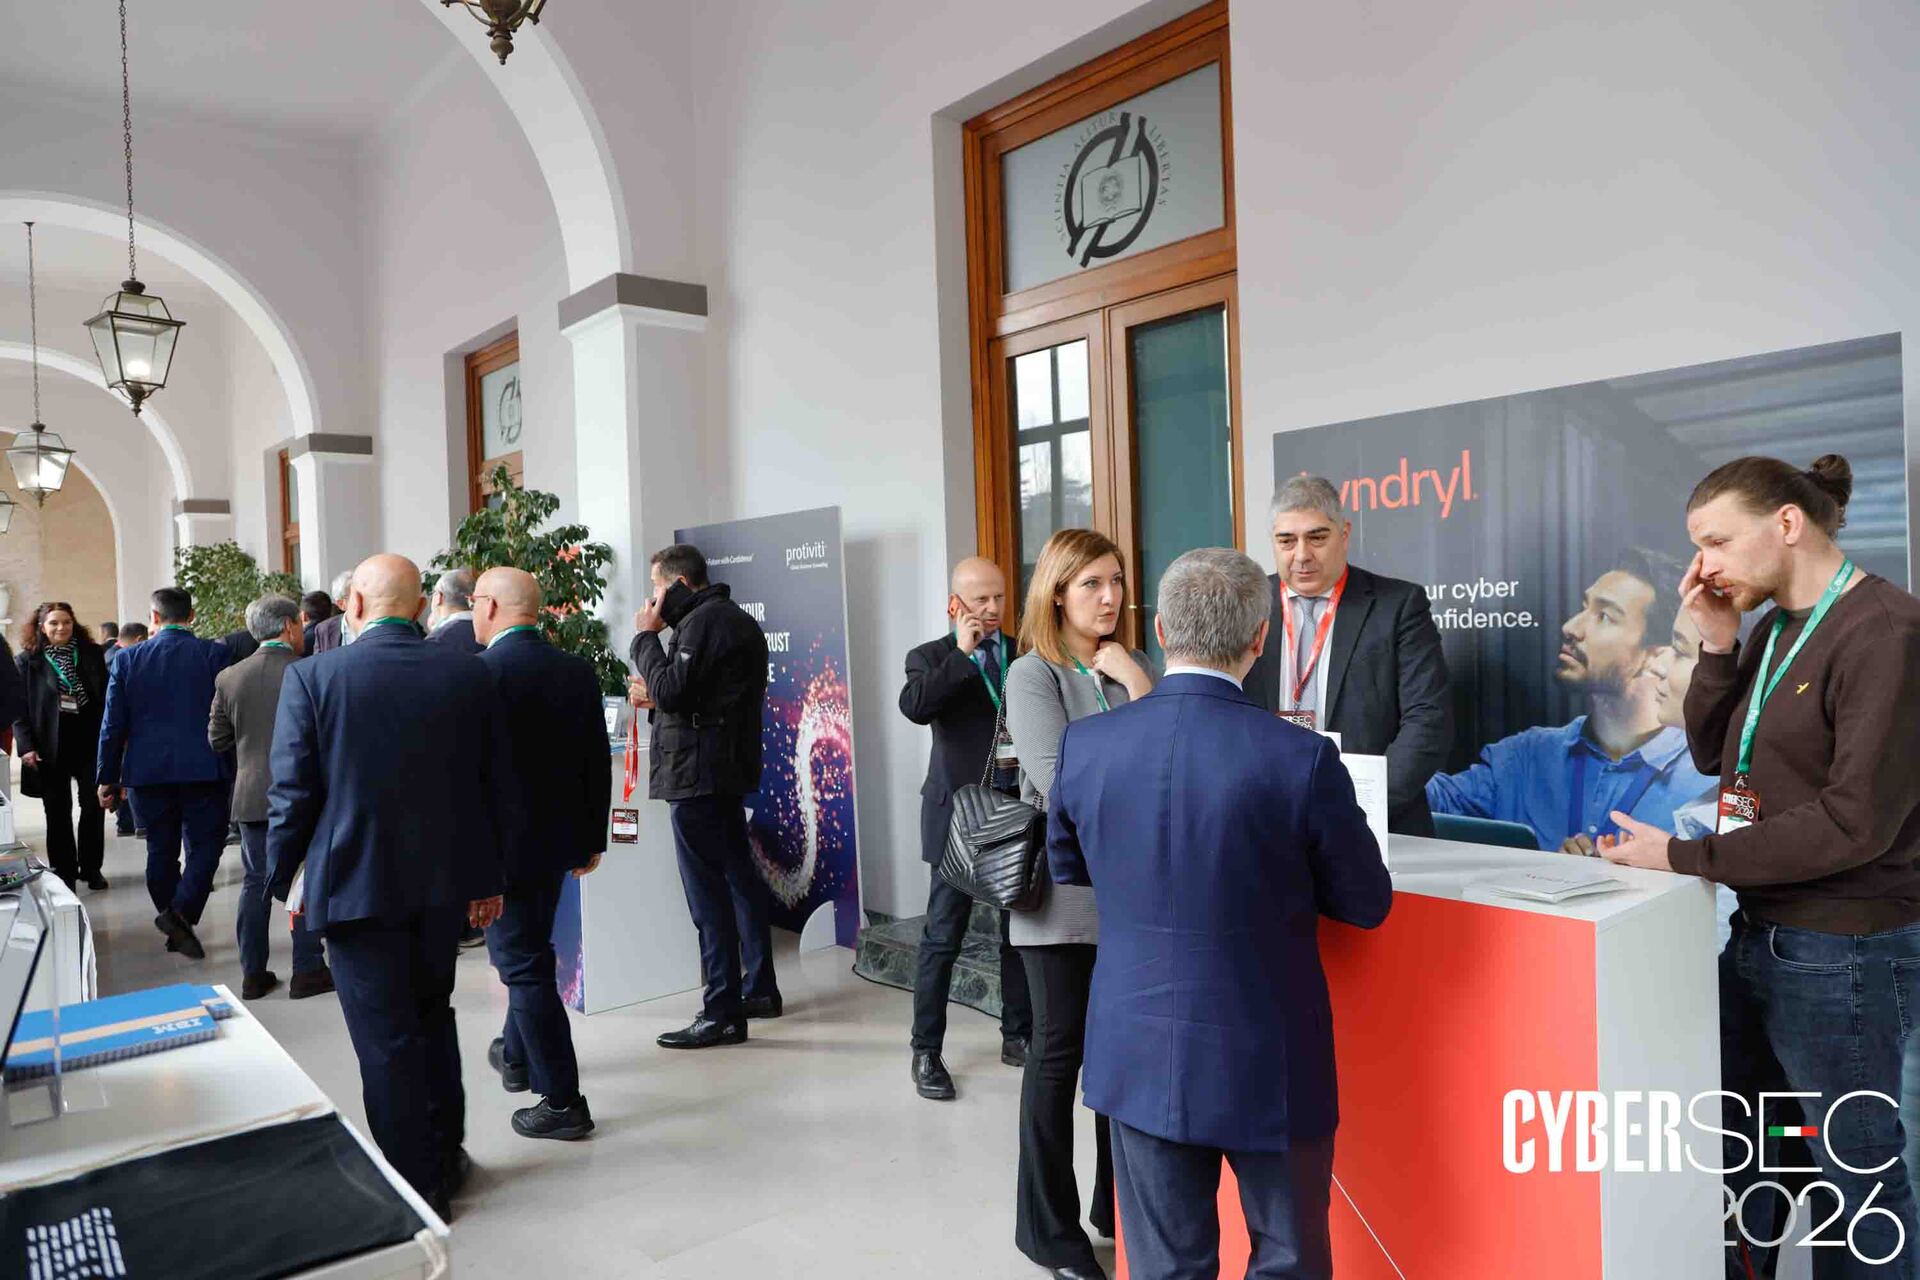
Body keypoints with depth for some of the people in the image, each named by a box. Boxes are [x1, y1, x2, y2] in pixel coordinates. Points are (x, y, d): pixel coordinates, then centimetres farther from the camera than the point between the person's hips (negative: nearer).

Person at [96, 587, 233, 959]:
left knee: (161, 849, 12)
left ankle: (175, 927, 19)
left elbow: (113, 724, 3)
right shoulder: (215, 654, -4)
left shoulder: (128, 660, 3)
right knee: (205, 844, 4)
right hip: (202, 770, -3)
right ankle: (181, 913, -13)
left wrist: (108, 778, 10)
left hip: (148, 771, 3)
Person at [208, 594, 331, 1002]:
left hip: (252, 795, 4)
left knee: (256, 882, 13)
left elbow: (218, 739, 5)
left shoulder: (229, 678, 0)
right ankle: (307, 970, 11)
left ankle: (253, 973, 19)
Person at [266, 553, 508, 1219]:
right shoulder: (469, 672, -3)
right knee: (433, 1014, 21)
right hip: (446, 880, 4)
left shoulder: (313, 676, -11)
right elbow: (494, 783, 1)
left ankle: (416, 1183, 19)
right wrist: (489, 876, 11)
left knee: (386, 1038, 8)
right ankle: (445, 1153, 34)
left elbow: (292, 790, -9)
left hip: (356, 882, -3)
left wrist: (285, 876, 6)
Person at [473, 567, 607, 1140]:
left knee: (524, 964, 2)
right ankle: (517, 1056, 45)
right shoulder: (578, 670, 2)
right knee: (530, 950, 25)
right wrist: (593, 838, 15)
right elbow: (597, 763, 6)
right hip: (559, 836, 7)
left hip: (501, 843, -7)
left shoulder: (479, 673, -18)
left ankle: (563, 1102, 9)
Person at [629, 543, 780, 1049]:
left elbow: (670, 690, -18)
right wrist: (656, 700, 15)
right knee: (739, 875, 15)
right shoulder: (736, 619, 19)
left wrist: (645, 636, -8)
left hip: (697, 770, -11)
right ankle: (760, 989, 24)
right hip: (728, 767, 11)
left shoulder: (703, 621, -13)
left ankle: (722, 1012, -3)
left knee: (707, 890, -7)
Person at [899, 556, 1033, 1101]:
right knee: (942, 937, 2)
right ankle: (926, 1051, 14)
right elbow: (914, 706, -21)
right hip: (960, 814, -3)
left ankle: (1018, 1035, 28)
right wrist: (963, 653, -17)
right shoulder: (932, 657, 0)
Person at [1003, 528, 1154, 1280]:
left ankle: (1119, 1207, 30)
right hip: (1065, 885, -5)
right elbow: (1058, 780, -15)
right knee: (1059, 1052, 4)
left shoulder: (1134, 667, 10)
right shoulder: (1033, 674, -5)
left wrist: (1141, 691, -9)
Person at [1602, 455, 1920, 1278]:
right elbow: (1714, 757, 11)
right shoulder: (1776, 629, 8)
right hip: (1760, 935, 8)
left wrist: (1683, 858, -19)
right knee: (1730, 1146, 19)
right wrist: (1718, 647, -2)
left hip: (1844, 954, -8)